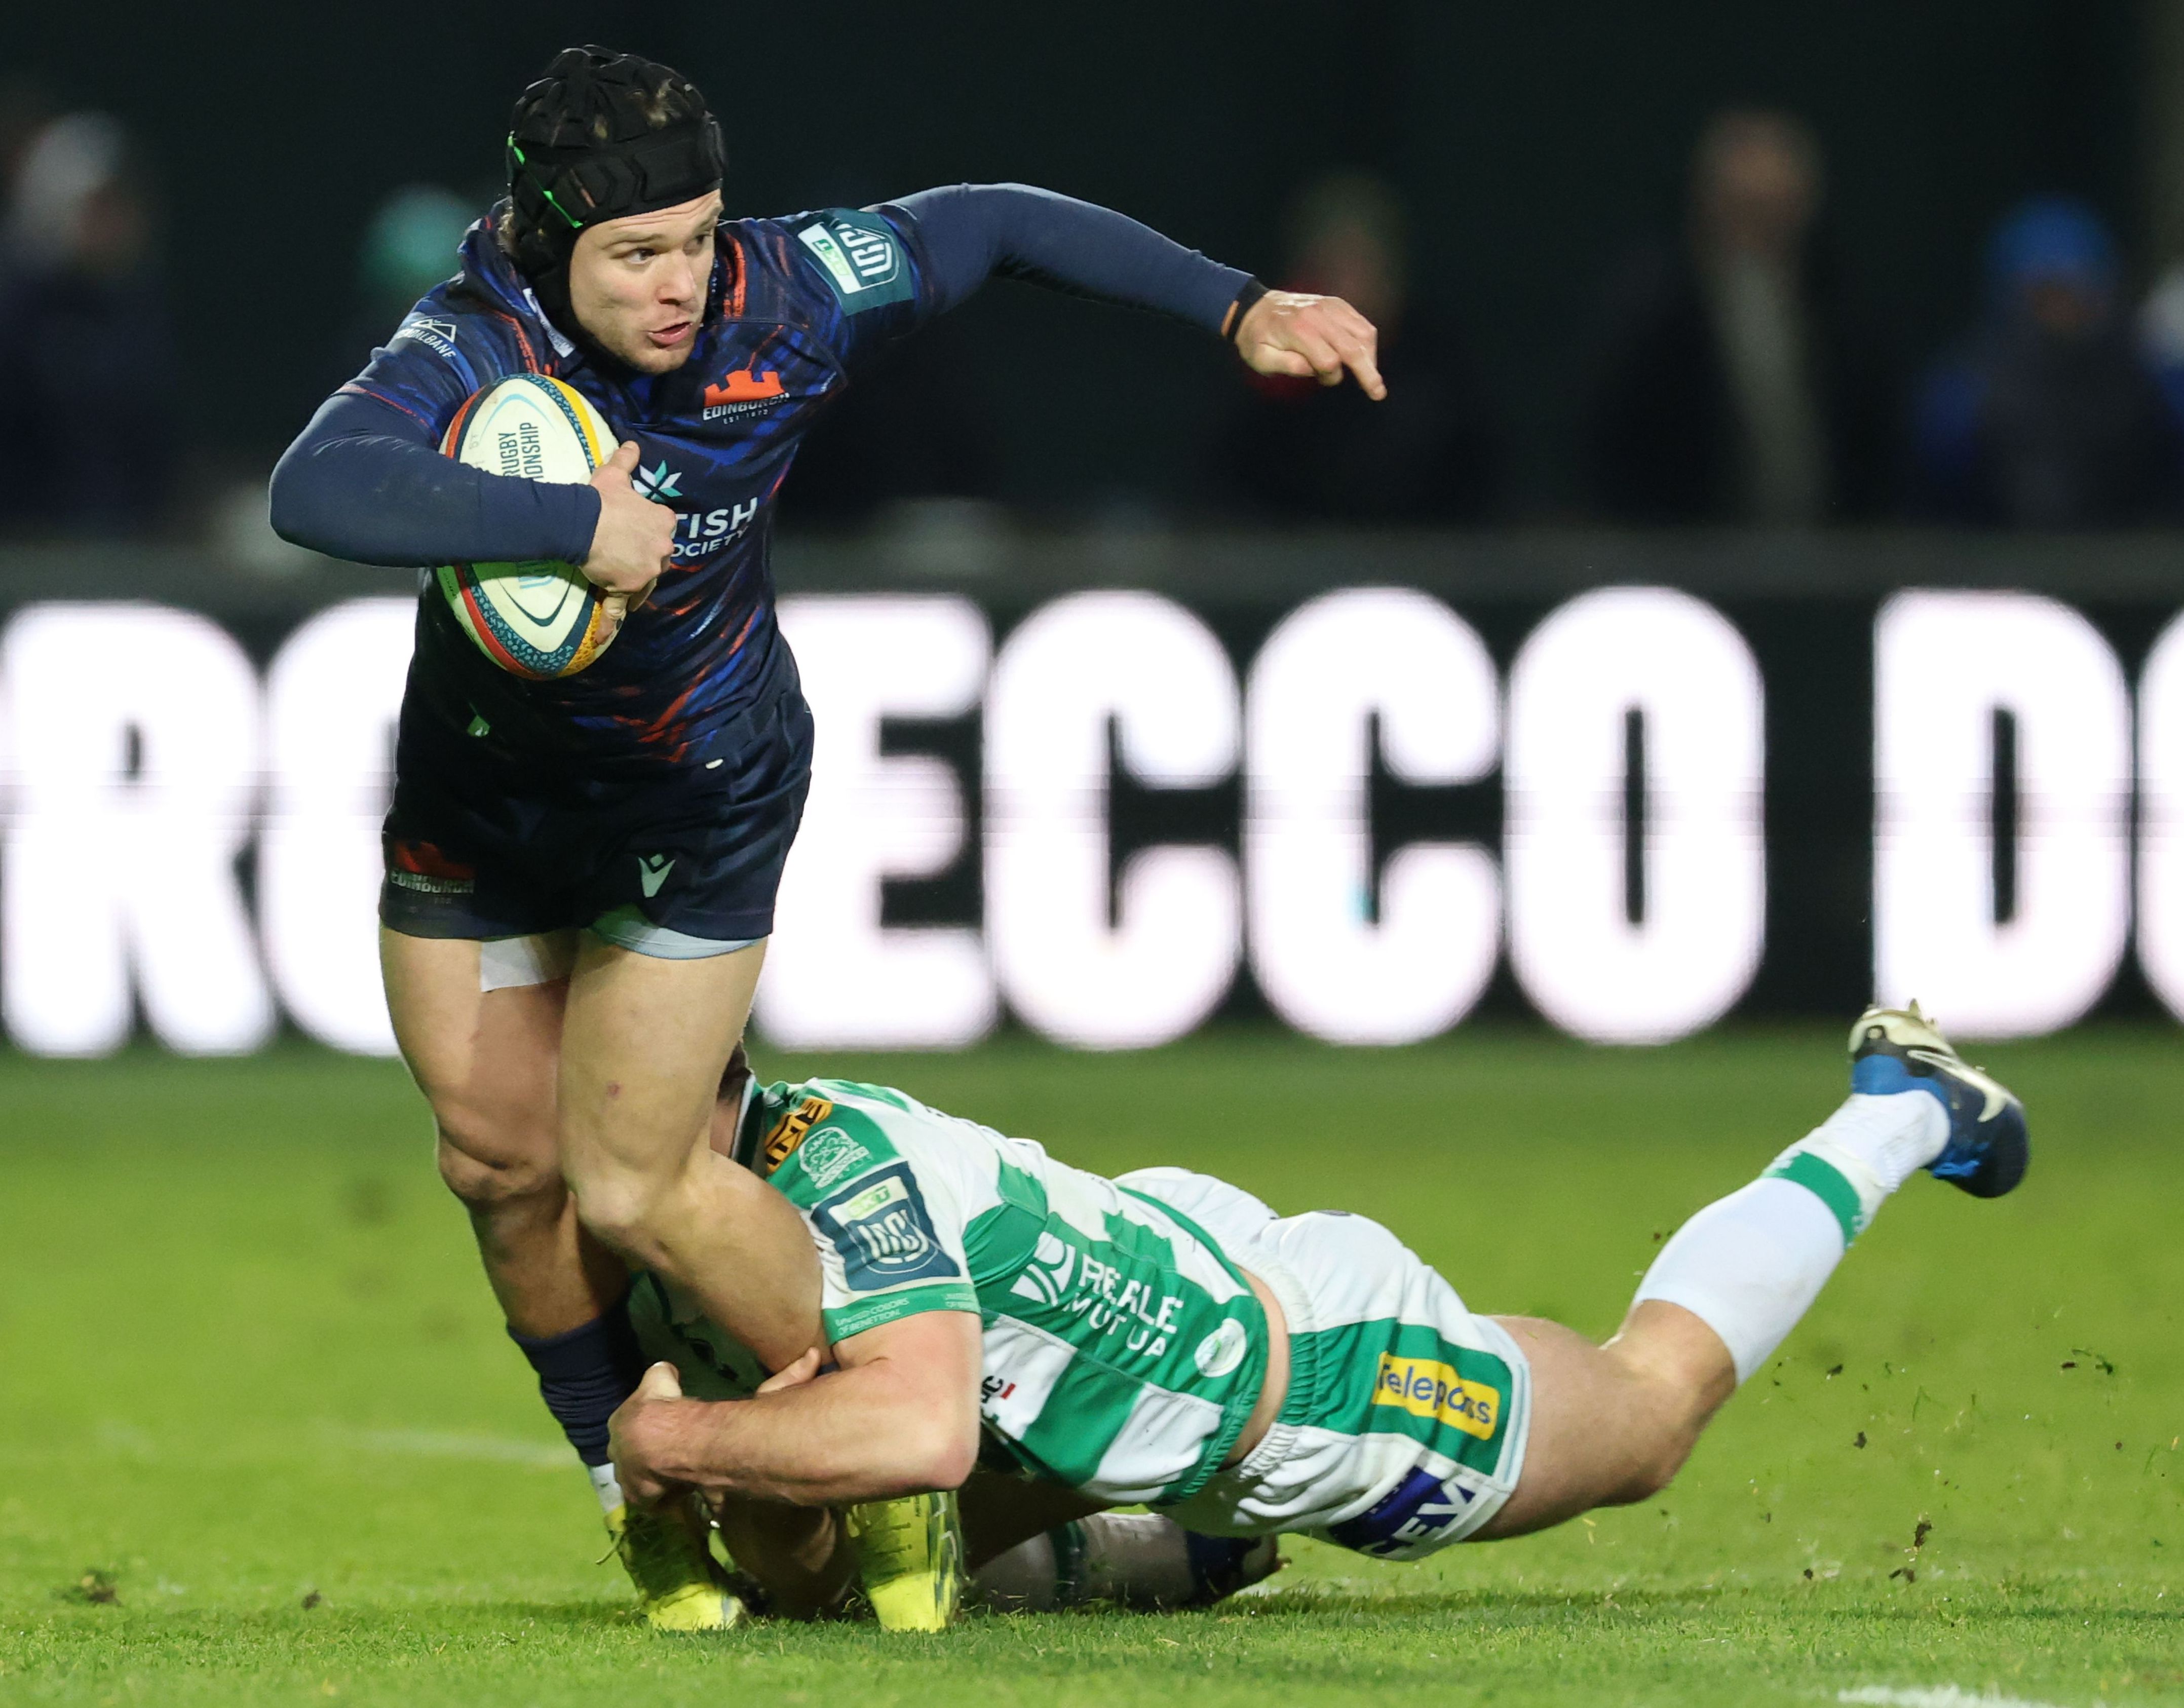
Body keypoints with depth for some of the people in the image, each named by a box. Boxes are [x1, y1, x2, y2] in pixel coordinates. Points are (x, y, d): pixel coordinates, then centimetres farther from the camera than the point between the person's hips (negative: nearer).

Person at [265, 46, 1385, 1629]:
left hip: (701, 811, -1)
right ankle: (639, 1485, 27)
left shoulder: (780, 300, -24)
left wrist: (1240, 307, -6)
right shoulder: (473, 352, -32)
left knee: (631, 1187, -6)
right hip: (480, 795, 1)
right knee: (500, 1156, 5)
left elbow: (991, 227, -6)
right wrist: (576, 520, -54)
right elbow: (317, 491, -52)